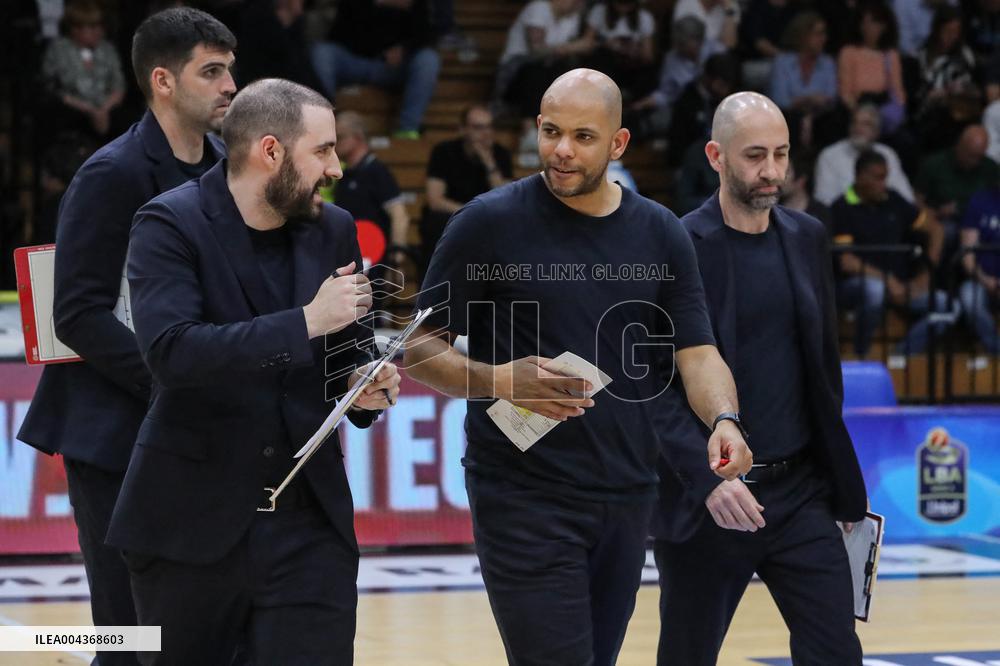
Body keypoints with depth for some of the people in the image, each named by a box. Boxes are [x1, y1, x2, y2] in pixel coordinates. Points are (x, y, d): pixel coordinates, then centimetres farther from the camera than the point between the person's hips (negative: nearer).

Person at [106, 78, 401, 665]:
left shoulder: (334, 231, 7)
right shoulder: (171, 225, -9)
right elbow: (171, 350, -24)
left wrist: (364, 387, -6)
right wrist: (305, 323, -25)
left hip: (310, 521, 3)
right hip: (192, 524, -3)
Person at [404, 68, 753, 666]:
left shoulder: (660, 234, 7)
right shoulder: (490, 223, -5)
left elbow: (697, 351, 6)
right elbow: (420, 347, -3)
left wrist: (723, 420, -16)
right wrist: (498, 379, -22)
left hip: (627, 498, 5)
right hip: (524, 499, -5)